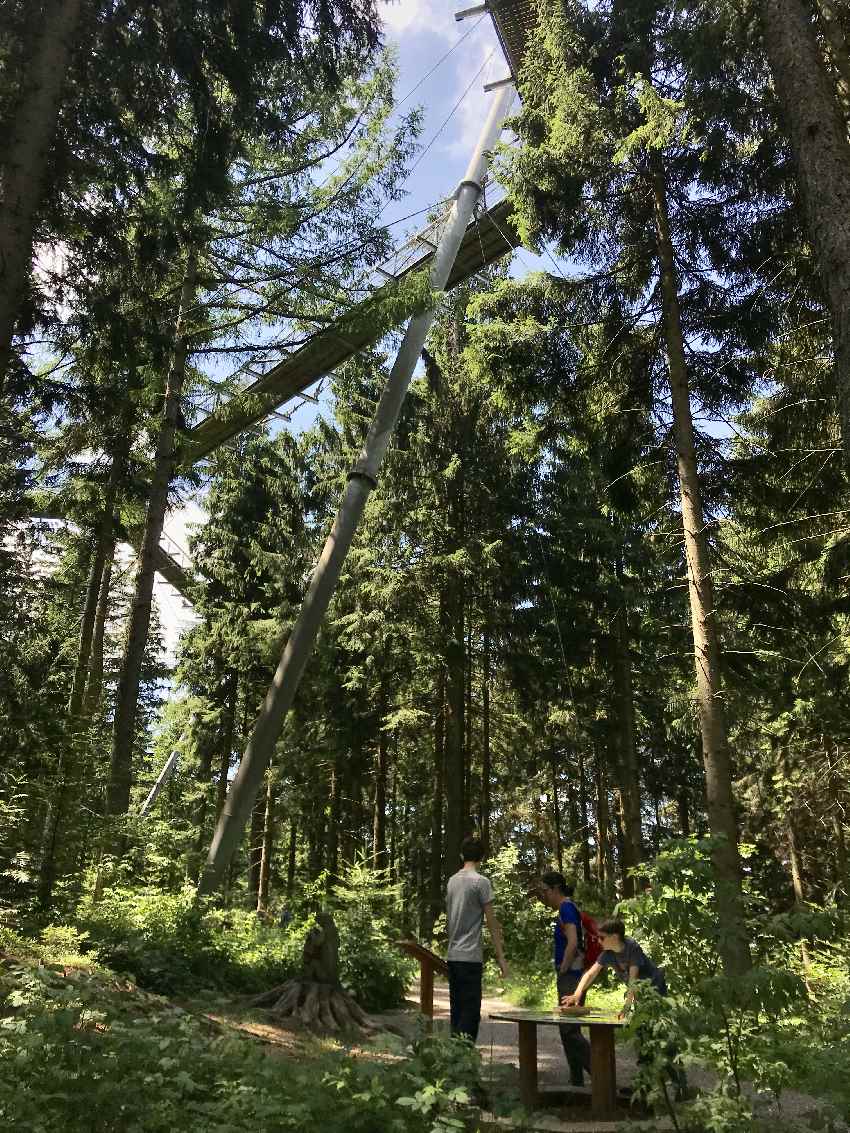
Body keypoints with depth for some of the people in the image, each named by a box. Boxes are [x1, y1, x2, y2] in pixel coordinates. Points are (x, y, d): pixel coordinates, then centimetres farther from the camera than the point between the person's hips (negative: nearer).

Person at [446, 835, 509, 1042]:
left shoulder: (452, 881, 11)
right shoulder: (481, 881, -9)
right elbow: (491, 922, -9)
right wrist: (500, 957, -5)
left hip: (452, 956, 7)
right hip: (470, 957, -7)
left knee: (457, 1012, 13)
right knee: (470, 1012, -4)